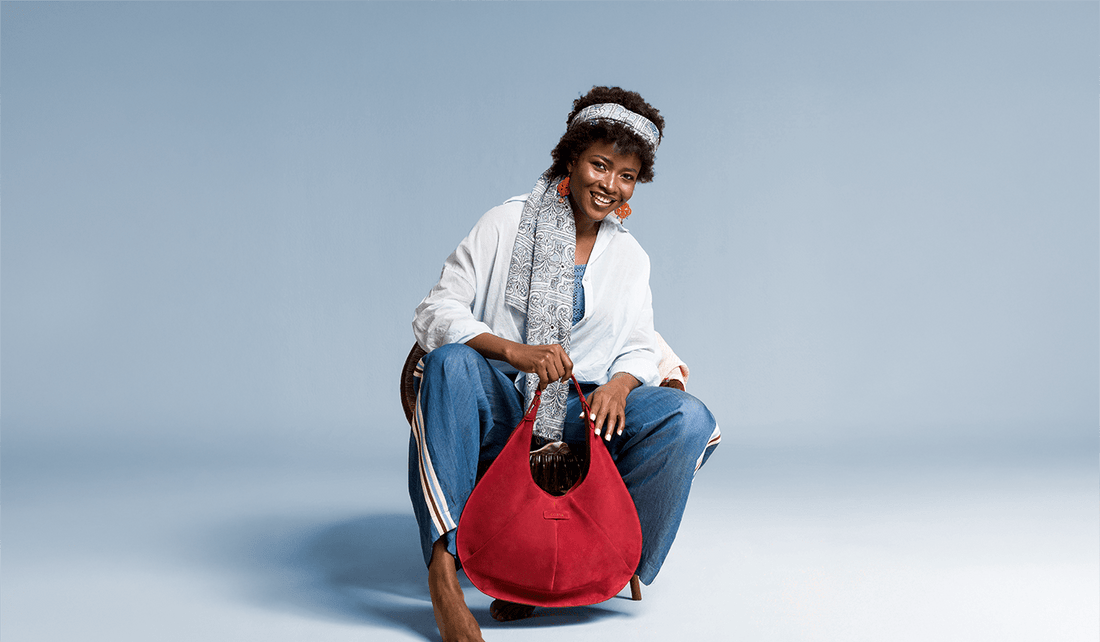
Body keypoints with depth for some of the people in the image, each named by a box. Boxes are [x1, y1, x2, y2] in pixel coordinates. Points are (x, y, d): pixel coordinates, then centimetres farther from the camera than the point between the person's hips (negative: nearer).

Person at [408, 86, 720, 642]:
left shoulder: (630, 257, 15)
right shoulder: (506, 224, 2)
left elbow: (640, 350, 10)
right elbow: (435, 312, -7)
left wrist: (619, 384, -16)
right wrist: (516, 351, -24)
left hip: (582, 410, 3)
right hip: (500, 404, -2)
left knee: (688, 419, -24)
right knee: (450, 364, -37)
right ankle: (443, 571, -39)